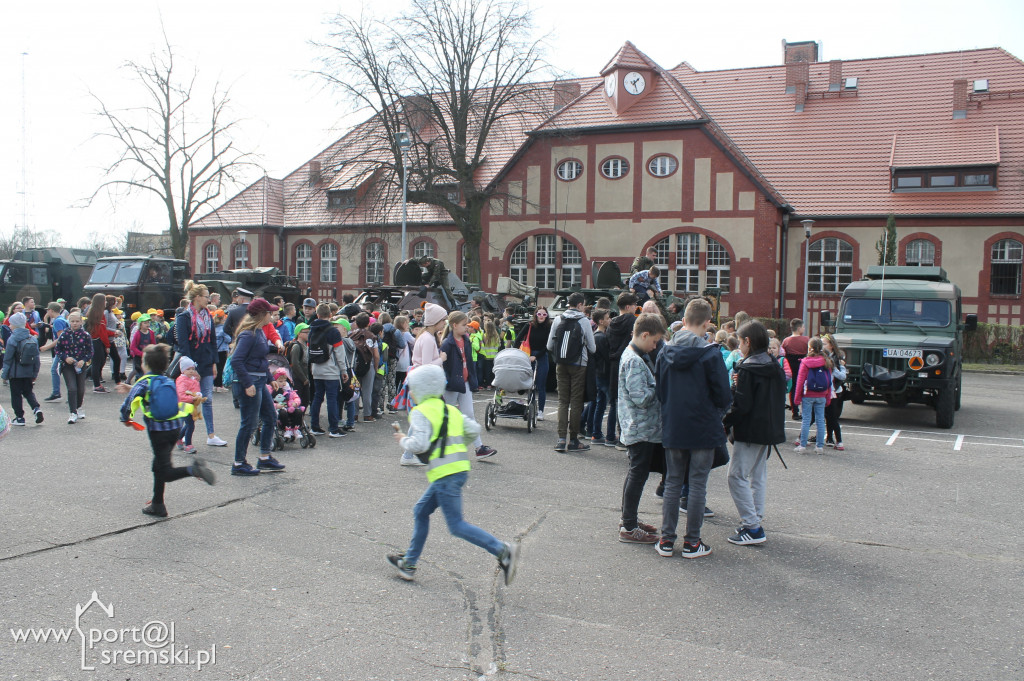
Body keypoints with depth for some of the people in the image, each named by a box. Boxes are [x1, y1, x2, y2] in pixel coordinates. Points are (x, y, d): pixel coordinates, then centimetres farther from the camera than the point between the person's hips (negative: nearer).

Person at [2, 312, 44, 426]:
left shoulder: (12, 339, -13)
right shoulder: (33, 339, 2)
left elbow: (7, 359, -10)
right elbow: (36, 358, 6)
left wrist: (5, 374, -3)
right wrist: (35, 373, 14)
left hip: (16, 373, -5)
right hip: (29, 373, 5)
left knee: (16, 394, 6)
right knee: (28, 391, 19)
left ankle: (19, 418, 9)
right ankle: (36, 408, -4)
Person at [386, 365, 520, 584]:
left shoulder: (420, 412, -7)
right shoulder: (450, 410, 16)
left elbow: (419, 444, -19)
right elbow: (474, 429, 11)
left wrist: (403, 440, 0)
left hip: (445, 474, -9)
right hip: (460, 469, 9)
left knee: (457, 526, -5)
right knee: (421, 511, 20)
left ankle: (503, 551, -15)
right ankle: (409, 564, 27)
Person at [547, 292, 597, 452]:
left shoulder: (558, 320, 3)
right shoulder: (584, 321, -7)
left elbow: (549, 346, 5)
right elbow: (592, 348, -4)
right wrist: (588, 354, 18)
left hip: (561, 366, 4)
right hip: (578, 365, -3)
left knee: (562, 401, 8)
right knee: (576, 402, 2)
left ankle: (561, 439, 0)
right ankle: (573, 440, 5)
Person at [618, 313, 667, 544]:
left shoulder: (637, 356, 12)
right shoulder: (634, 361, -20)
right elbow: (641, 398, -25)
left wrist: (658, 385, 2)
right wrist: (661, 386, -13)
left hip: (640, 428, 10)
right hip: (641, 428, -10)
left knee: (637, 472, 18)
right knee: (638, 474, -3)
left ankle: (628, 519, 30)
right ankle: (629, 528, 5)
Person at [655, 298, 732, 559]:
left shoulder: (665, 352, -1)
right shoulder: (710, 354, -14)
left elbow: (659, 391, 6)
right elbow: (724, 396, -10)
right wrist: (715, 409, 10)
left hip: (672, 428, 4)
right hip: (703, 429, -4)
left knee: (672, 482, 12)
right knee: (697, 484, 5)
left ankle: (666, 539, 15)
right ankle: (692, 542, 12)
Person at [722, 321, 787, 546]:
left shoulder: (747, 369, -16)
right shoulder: (776, 367, 10)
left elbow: (741, 405, -20)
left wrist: (725, 423, -8)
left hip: (751, 431, -9)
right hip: (770, 430, 9)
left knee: (737, 476, -6)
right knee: (758, 475, 16)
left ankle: (752, 528, -9)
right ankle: (756, 521, 22)